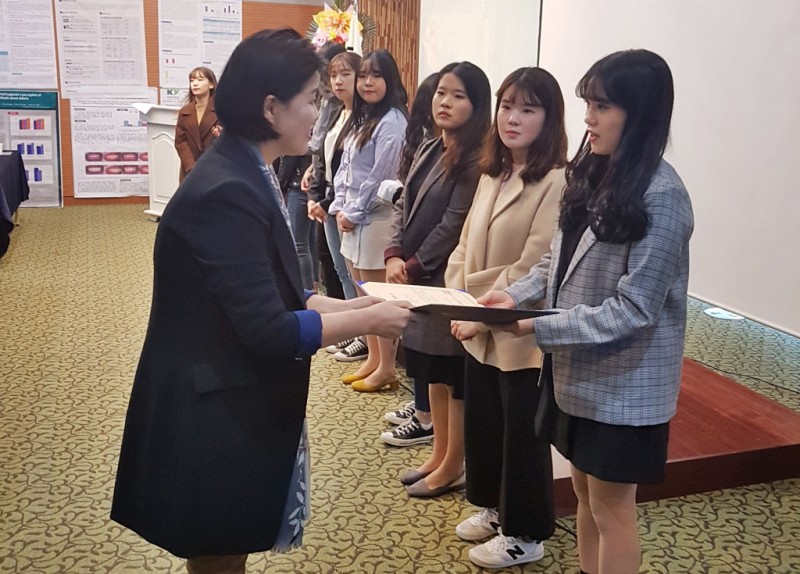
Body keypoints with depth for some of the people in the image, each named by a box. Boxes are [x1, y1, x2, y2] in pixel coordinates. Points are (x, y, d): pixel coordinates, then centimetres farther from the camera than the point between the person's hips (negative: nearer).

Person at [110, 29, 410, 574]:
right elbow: (268, 332, -26)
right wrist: (367, 320, -15)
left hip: (238, 408, 9)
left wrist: (341, 305, -2)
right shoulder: (226, 193, -25)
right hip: (211, 420, -9)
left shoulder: (247, 176, 6)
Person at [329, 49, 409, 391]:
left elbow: (380, 175, -16)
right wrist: (339, 209, 5)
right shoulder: (360, 119, 15)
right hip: (352, 217, 9)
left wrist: (354, 213, -9)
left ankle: (387, 368, 9)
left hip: (377, 217, -9)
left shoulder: (392, 122, -12)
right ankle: (373, 360, 24)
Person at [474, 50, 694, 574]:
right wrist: (516, 295, -7)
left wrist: (536, 328, -26)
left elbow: (632, 310, -23)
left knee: (610, 508, 9)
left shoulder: (662, 197, -21)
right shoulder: (593, 176, 4)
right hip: (577, 369, 8)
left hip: (624, 383, -8)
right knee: (585, 495, 21)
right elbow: (557, 261, 11)